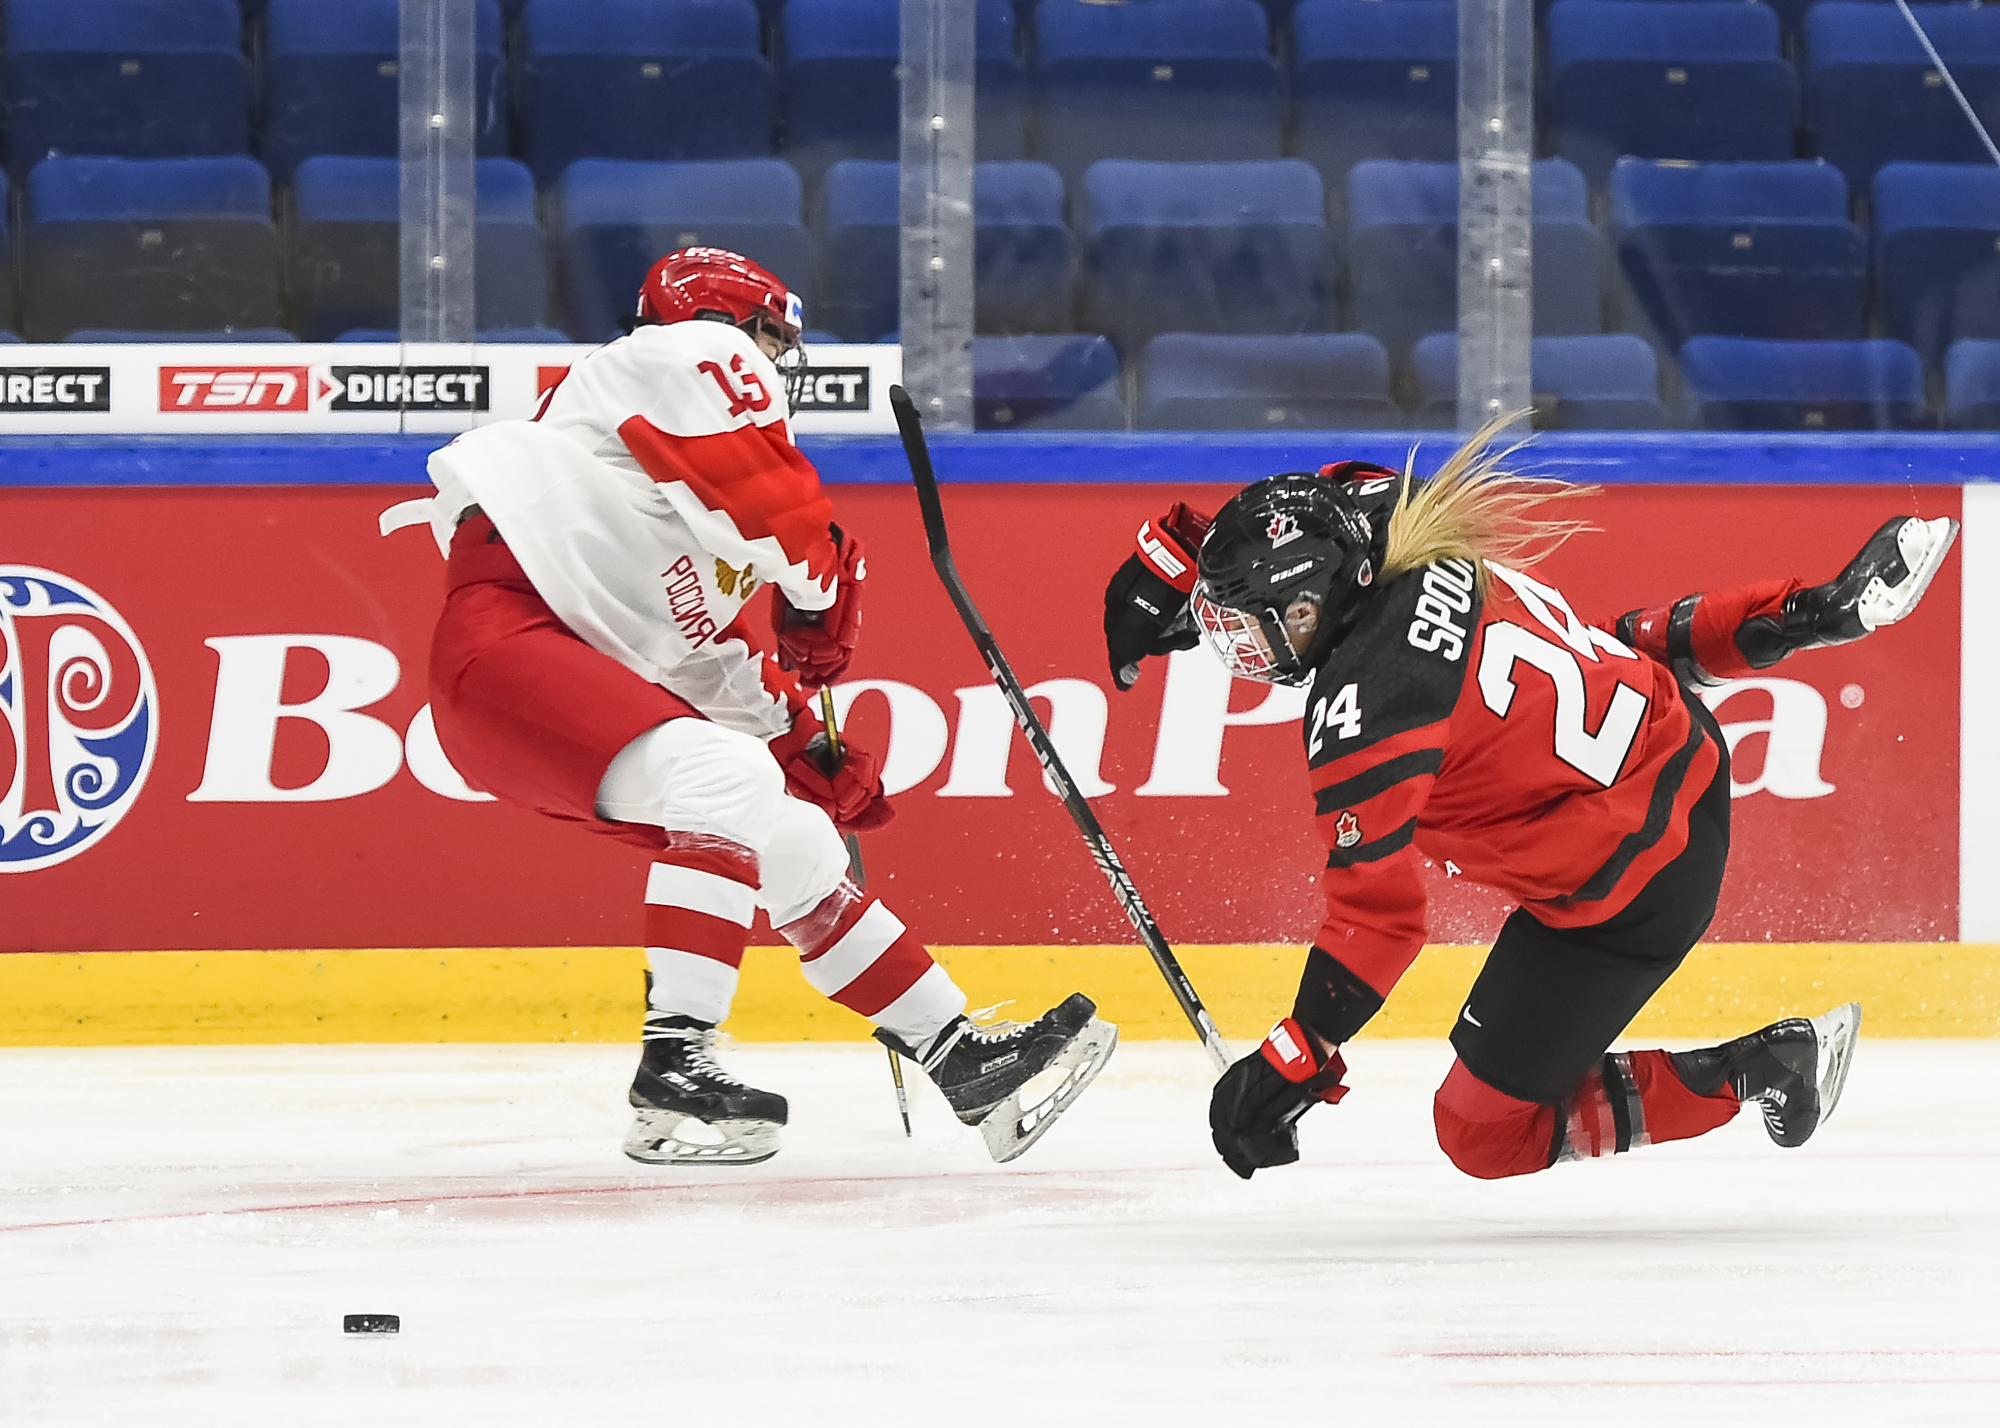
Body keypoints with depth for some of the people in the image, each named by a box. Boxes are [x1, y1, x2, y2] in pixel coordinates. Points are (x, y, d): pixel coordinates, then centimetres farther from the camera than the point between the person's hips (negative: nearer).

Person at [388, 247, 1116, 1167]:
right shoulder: (697, 354, -1)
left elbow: (711, 649, 28)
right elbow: (778, 505, -14)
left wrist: (801, 741, 18)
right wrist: (824, 587, 4)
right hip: (503, 634, -11)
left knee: (793, 842, 13)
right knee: (727, 778, -28)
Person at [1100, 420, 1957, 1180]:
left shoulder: (1362, 714, -28)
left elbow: (1379, 916, -25)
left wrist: (1292, 1067, -21)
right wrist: (1171, 564, 12)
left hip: (1632, 893, -8)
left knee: (1482, 1135, 3)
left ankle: (1755, 1076, 1)